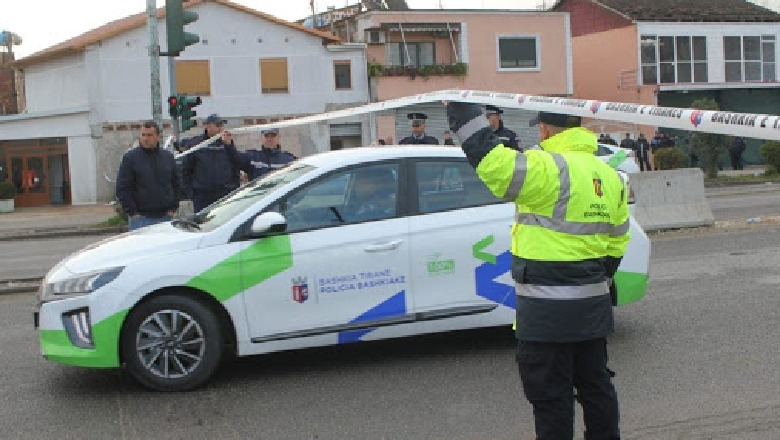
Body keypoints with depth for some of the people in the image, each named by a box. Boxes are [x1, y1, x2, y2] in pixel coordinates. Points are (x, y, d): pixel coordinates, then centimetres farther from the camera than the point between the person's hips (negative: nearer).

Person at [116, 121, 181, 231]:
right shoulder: (130, 157, -3)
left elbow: (176, 184, 15)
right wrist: (132, 212, -10)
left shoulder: (168, 157, 10)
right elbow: (122, 188, -5)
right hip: (140, 219, -4)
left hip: (165, 217, 4)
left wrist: (173, 208, 5)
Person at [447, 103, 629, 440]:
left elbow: (492, 160, -30)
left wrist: (462, 111, -19)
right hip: (594, 305, 8)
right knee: (595, 384, 21)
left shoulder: (550, 169, -19)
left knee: (550, 393, 3)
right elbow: (616, 240, 16)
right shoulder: (609, 176, 10)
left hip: (548, 311, -8)